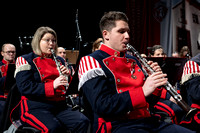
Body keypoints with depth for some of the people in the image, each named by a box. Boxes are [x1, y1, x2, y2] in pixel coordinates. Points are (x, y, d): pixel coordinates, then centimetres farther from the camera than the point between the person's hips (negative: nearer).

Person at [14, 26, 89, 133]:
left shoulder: (59, 61, 18)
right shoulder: (25, 60, 2)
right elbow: (24, 87, -12)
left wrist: (68, 76, -2)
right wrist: (52, 85, -21)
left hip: (60, 106, 5)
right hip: (35, 107, -4)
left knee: (83, 122, -23)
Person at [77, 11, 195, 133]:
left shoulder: (133, 60, 21)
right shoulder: (92, 61, -2)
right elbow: (102, 105, -15)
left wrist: (156, 81, 4)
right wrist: (142, 91, -21)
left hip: (148, 121, 8)